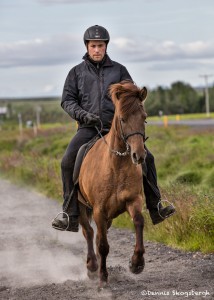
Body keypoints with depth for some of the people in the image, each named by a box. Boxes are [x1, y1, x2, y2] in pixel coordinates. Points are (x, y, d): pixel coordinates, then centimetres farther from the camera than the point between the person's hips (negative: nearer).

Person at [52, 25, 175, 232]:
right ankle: (71, 217, -17)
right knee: (68, 162, -22)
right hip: (89, 128, -1)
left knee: (146, 158, -10)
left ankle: (155, 209, 3)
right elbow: (67, 100, 7)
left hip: (117, 126, 1)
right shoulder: (77, 72, 10)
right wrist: (83, 114, -11)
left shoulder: (119, 70, 12)